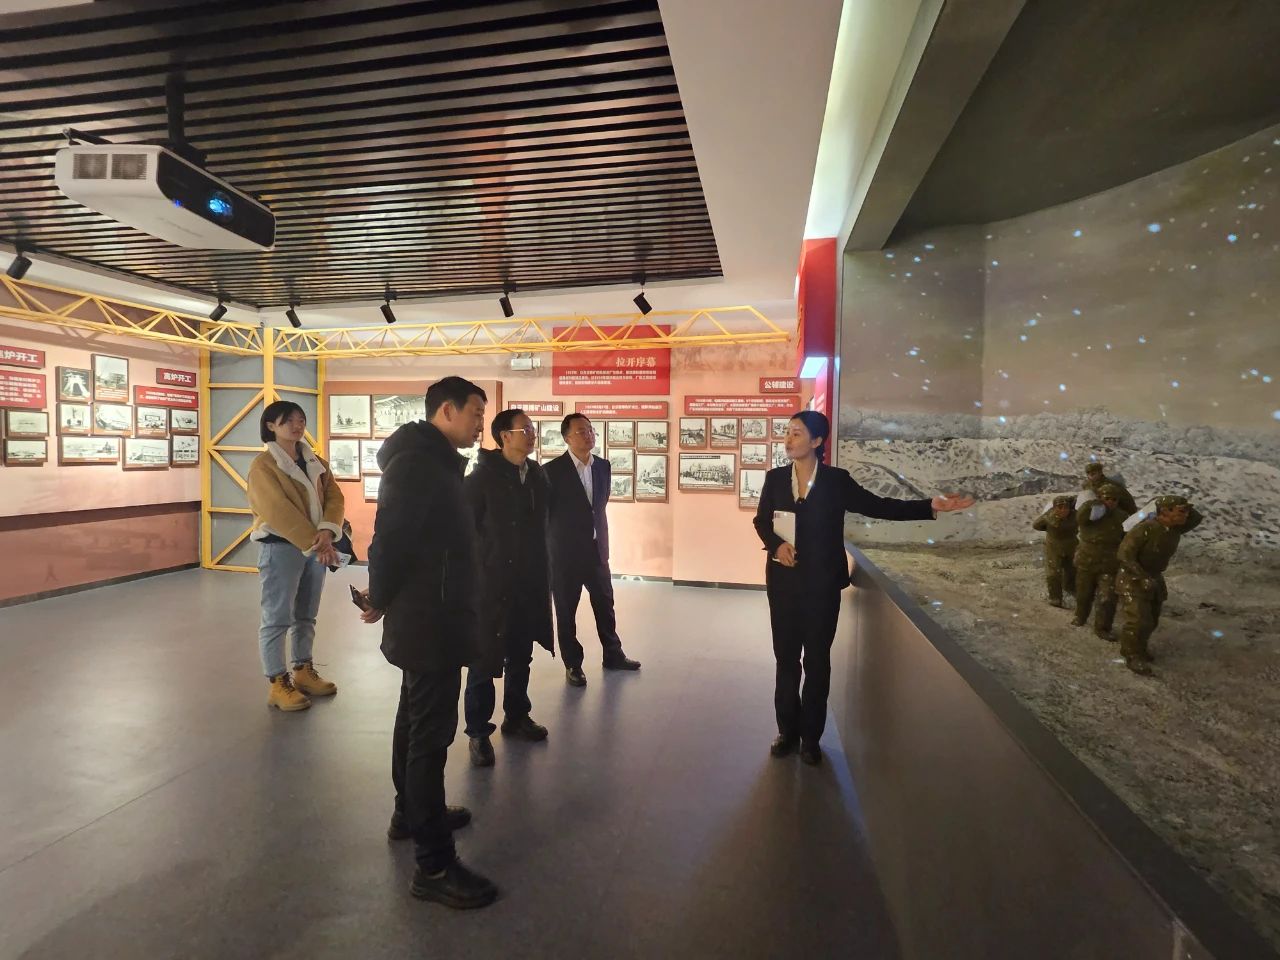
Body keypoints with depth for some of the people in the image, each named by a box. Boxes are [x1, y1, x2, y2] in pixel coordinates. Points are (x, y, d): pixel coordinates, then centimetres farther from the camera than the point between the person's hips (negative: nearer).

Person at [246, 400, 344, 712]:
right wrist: (315, 543, -22)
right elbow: (279, 512, -18)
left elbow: (334, 496, 1)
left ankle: (304, 671, 28)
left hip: (314, 546, 7)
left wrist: (326, 533, -17)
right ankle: (278, 684, 9)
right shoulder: (263, 465, -9)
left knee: (306, 615, 16)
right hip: (281, 548, -6)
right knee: (277, 618, 0)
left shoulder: (315, 462, 11)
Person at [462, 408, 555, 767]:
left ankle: (516, 717, 34)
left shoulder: (538, 475, 6)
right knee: (485, 659, 3)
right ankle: (478, 731, 17)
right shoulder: (482, 477, -10)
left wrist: (544, 574, 11)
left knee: (521, 656, 17)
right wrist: (473, 576, -10)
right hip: (491, 583, -5)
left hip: (530, 583, 6)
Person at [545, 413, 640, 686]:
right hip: (565, 551, -5)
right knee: (566, 610, 7)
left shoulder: (603, 466, 5)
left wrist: (603, 542, 14)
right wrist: (547, 550, -5)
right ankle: (573, 664, 22)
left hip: (596, 548, 5)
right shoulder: (553, 470, -12)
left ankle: (613, 654, 32)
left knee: (605, 604, 15)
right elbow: (544, 512, -6)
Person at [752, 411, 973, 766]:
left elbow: (879, 506, -2)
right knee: (786, 657, 9)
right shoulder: (775, 478, 0)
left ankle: (811, 736, 22)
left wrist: (930, 506, -11)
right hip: (784, 582, 2)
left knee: (817, 660, 9)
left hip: (822, 583, -1)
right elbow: (761, 520, 7)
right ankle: (788, 731, 24)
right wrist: (776, 544, -13)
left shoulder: (836, 480, -5)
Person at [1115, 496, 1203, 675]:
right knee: (1138, 620, -12)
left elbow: (1197, 519, 14)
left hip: (1154, 578, 8)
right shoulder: (1145, 529, -29)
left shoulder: (1176, 528, -6)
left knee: (1151, 620, 18)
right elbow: (1124, 555, -31)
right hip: (1132, 579, -8)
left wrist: (1189, 510, -6)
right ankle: (1132, 656, 5)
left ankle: (1138, 648, 37)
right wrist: (1142, 578, -34)